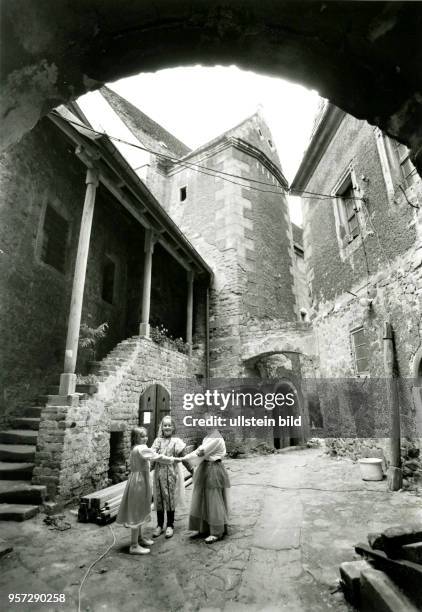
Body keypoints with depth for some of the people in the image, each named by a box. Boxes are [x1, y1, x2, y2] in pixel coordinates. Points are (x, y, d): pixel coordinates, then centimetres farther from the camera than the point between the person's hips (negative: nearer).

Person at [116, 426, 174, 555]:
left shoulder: (134, 449, 7)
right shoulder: (142, 449, -22)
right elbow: (158, 458, -25)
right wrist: (172, 459, -12)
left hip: (136, 480, 10)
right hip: (139, 481, -10)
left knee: (139, 511, 22)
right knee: (137, 512, 0)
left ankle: (140, 537, 38)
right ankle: (134, 546, 11)